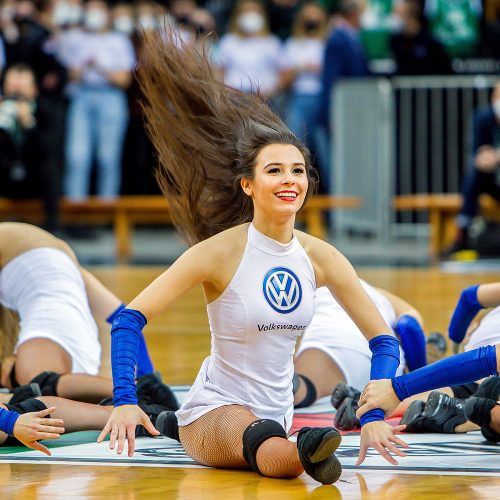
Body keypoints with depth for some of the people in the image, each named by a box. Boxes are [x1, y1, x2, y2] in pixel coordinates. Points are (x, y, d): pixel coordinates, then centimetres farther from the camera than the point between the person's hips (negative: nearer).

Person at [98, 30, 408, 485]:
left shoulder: (321, 258, -2)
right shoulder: (222, 251, -14)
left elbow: (384, 340, 3)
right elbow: (129, 319, -17)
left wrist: (373, 417, -12)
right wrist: (125, 401, -31)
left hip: (277, 412, 8)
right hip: (213, 411, -8)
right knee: (267, 448, -37)